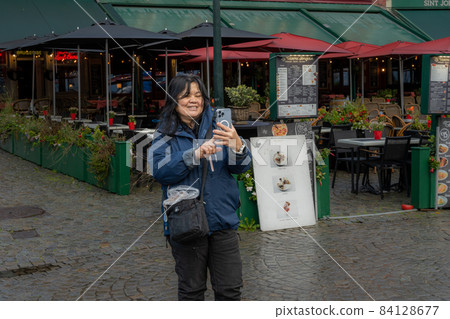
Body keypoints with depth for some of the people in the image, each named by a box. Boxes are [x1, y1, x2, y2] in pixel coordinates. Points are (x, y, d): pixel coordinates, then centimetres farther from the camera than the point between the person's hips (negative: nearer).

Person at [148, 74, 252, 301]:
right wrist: (196, 154, -24)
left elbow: (241, 167, 0)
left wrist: (237, 145, -22)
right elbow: (159, 170, -13)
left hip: (222, 222, 2)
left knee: (230, 289, 6)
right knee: (191, 290, 9)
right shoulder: (166, 133, 1)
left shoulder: (217, 127, 6)